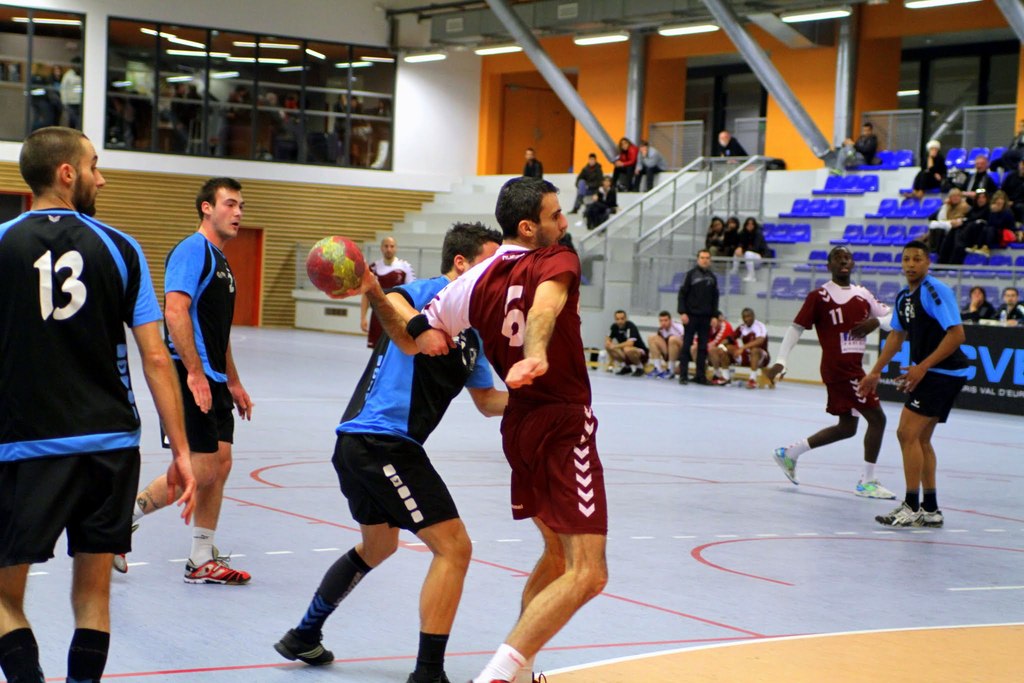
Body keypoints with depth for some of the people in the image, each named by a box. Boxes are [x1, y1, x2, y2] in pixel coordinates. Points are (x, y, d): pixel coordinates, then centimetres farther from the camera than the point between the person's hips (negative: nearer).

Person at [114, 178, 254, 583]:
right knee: (201, 469, -10)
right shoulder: (193, 250, -11)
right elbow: (175, 311, -22)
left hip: (213, 380, 10)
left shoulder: (220, 260, 20)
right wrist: (195, 373, -25)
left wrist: (232, 382, 26)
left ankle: (203, 561, 13)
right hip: (192, 378, -10)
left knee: (220, 464, 7)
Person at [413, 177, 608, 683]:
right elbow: (545, 306, -33)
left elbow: (421, 328, 11)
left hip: (519, 427, 8)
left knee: (558, 554, 26)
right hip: (565, 427, -8)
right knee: (587, 574, -12)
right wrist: (536, 355, -50)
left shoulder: (480, 279, 7)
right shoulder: (556, 262, -11)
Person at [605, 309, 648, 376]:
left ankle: (639, 367, -11)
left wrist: (615, 346, -27)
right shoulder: (614, 326, -1)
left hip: (641, 353, -7)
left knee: (627, 349, -39)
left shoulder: (630, 326, -23)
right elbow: (608, 339, 12)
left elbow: (630, 343, -36)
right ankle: (626, 366, 8)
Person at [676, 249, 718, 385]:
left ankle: (700, 375, 9)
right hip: (691, 316, -4)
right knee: (686, 346, -1)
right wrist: (682, 312, -12)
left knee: (703, 347, 4)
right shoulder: (691, 274, -1)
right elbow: (682, 294, -4)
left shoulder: (712, 277, 11)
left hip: (706, 318, 4)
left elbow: (715, 298, 15)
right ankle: (683, 375, 1)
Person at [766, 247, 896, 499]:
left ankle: (790, 453, 27)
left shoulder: (862, 294, 11)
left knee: (847, 427, 15)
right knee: (877, 418, -9)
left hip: (854, 368, 8)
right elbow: (796, 328, -7)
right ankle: (867, 482, 2)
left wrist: (875, 321, -8)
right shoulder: (819, 296, -7)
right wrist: (780, 362, -14)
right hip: (839, 368, -8)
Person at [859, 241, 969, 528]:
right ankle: (930, 510, 19)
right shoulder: (903, 297, 11)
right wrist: (875, 372, 23)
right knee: (920, 439, 11)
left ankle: (912, 507, -7)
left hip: (945, 372, -9)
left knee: (907, 433, -12)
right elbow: (897, 335, 25)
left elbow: (956, 334, -21)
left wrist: (922, 367, -24)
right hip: (929, 374, 9)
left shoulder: (936, 291, -16)